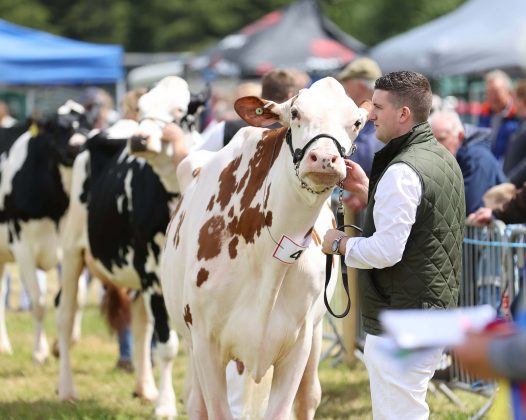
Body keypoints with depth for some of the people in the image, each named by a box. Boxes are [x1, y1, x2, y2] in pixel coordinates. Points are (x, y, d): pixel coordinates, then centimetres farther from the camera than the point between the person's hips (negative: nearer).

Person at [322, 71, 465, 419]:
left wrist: (340, 244, -8)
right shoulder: (444, 158, 11)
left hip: (400, 325, -10)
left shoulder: (403, 171, -19)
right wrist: (368, 190, 14)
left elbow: (386, 251, -24)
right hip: (436, 314, 10)